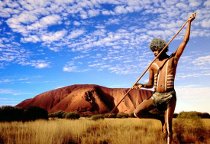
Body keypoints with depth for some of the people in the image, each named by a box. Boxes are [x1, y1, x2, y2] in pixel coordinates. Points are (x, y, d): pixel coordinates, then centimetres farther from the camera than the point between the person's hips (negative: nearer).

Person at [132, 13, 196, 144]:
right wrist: (141, 85, -8)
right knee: (137, 112, -14)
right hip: (156, 96, 3)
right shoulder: (153, 65, 10)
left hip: (169, 96, -3)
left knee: (168, 125, -2)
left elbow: (185, 41, 1)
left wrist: (189, 22, 0)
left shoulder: (173, 59, 4)